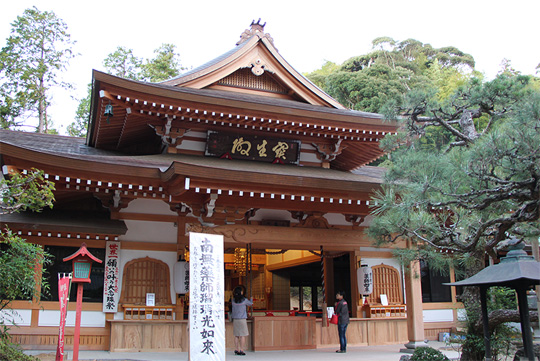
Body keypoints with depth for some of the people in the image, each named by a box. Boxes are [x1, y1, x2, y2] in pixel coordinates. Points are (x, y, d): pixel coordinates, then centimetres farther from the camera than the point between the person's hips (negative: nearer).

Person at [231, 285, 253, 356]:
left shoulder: (233, 300, -1)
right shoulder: (244, 300, -8)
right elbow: (250, 303, 10)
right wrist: (251, 300, 32)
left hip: (235, 320, 4)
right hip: (242, 319, -4)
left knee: (236, 335, 10)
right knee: (243, 335, 0)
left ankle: (236, 350, 11)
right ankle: (241, 350, -3)